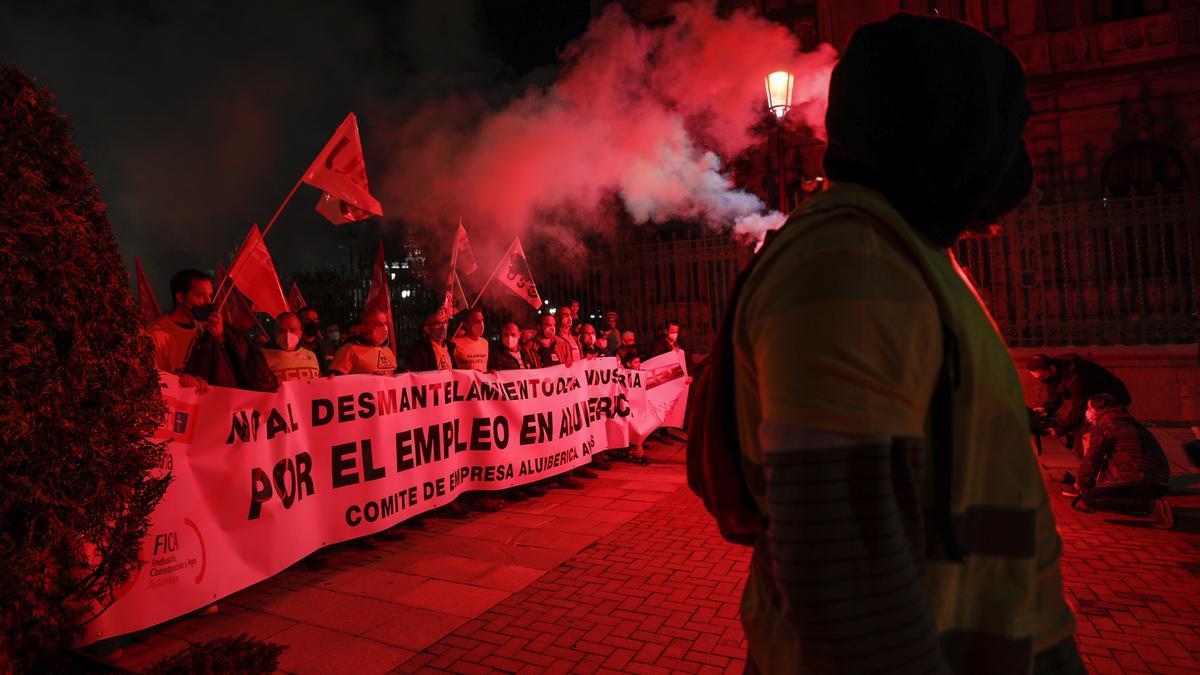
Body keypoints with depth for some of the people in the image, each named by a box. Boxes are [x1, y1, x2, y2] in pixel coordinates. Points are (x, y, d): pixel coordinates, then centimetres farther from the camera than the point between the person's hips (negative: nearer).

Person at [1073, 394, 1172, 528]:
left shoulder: (1101, 429, -5)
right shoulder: (1132, 425, 23)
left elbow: (1091, 462, -4)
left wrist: (1081, 483, 14)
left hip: (1142, 485, -9)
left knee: (1088, 498, -14)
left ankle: (1151, 506, -18)